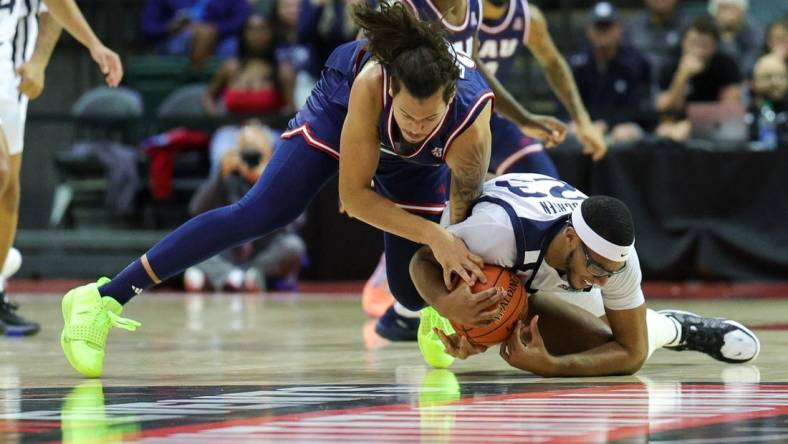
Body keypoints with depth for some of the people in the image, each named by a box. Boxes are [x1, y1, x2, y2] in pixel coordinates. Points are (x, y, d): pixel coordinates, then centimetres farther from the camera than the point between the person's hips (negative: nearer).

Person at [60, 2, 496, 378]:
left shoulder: (472, 129, -41)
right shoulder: (371, 82, -44)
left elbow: (465, 215, -24)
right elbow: (354, 196, -34)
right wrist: (434, 236, -42)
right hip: (343, 107, -2)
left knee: (413, 288, -3)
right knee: (260, 213, -16)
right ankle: (103, 299, -13)